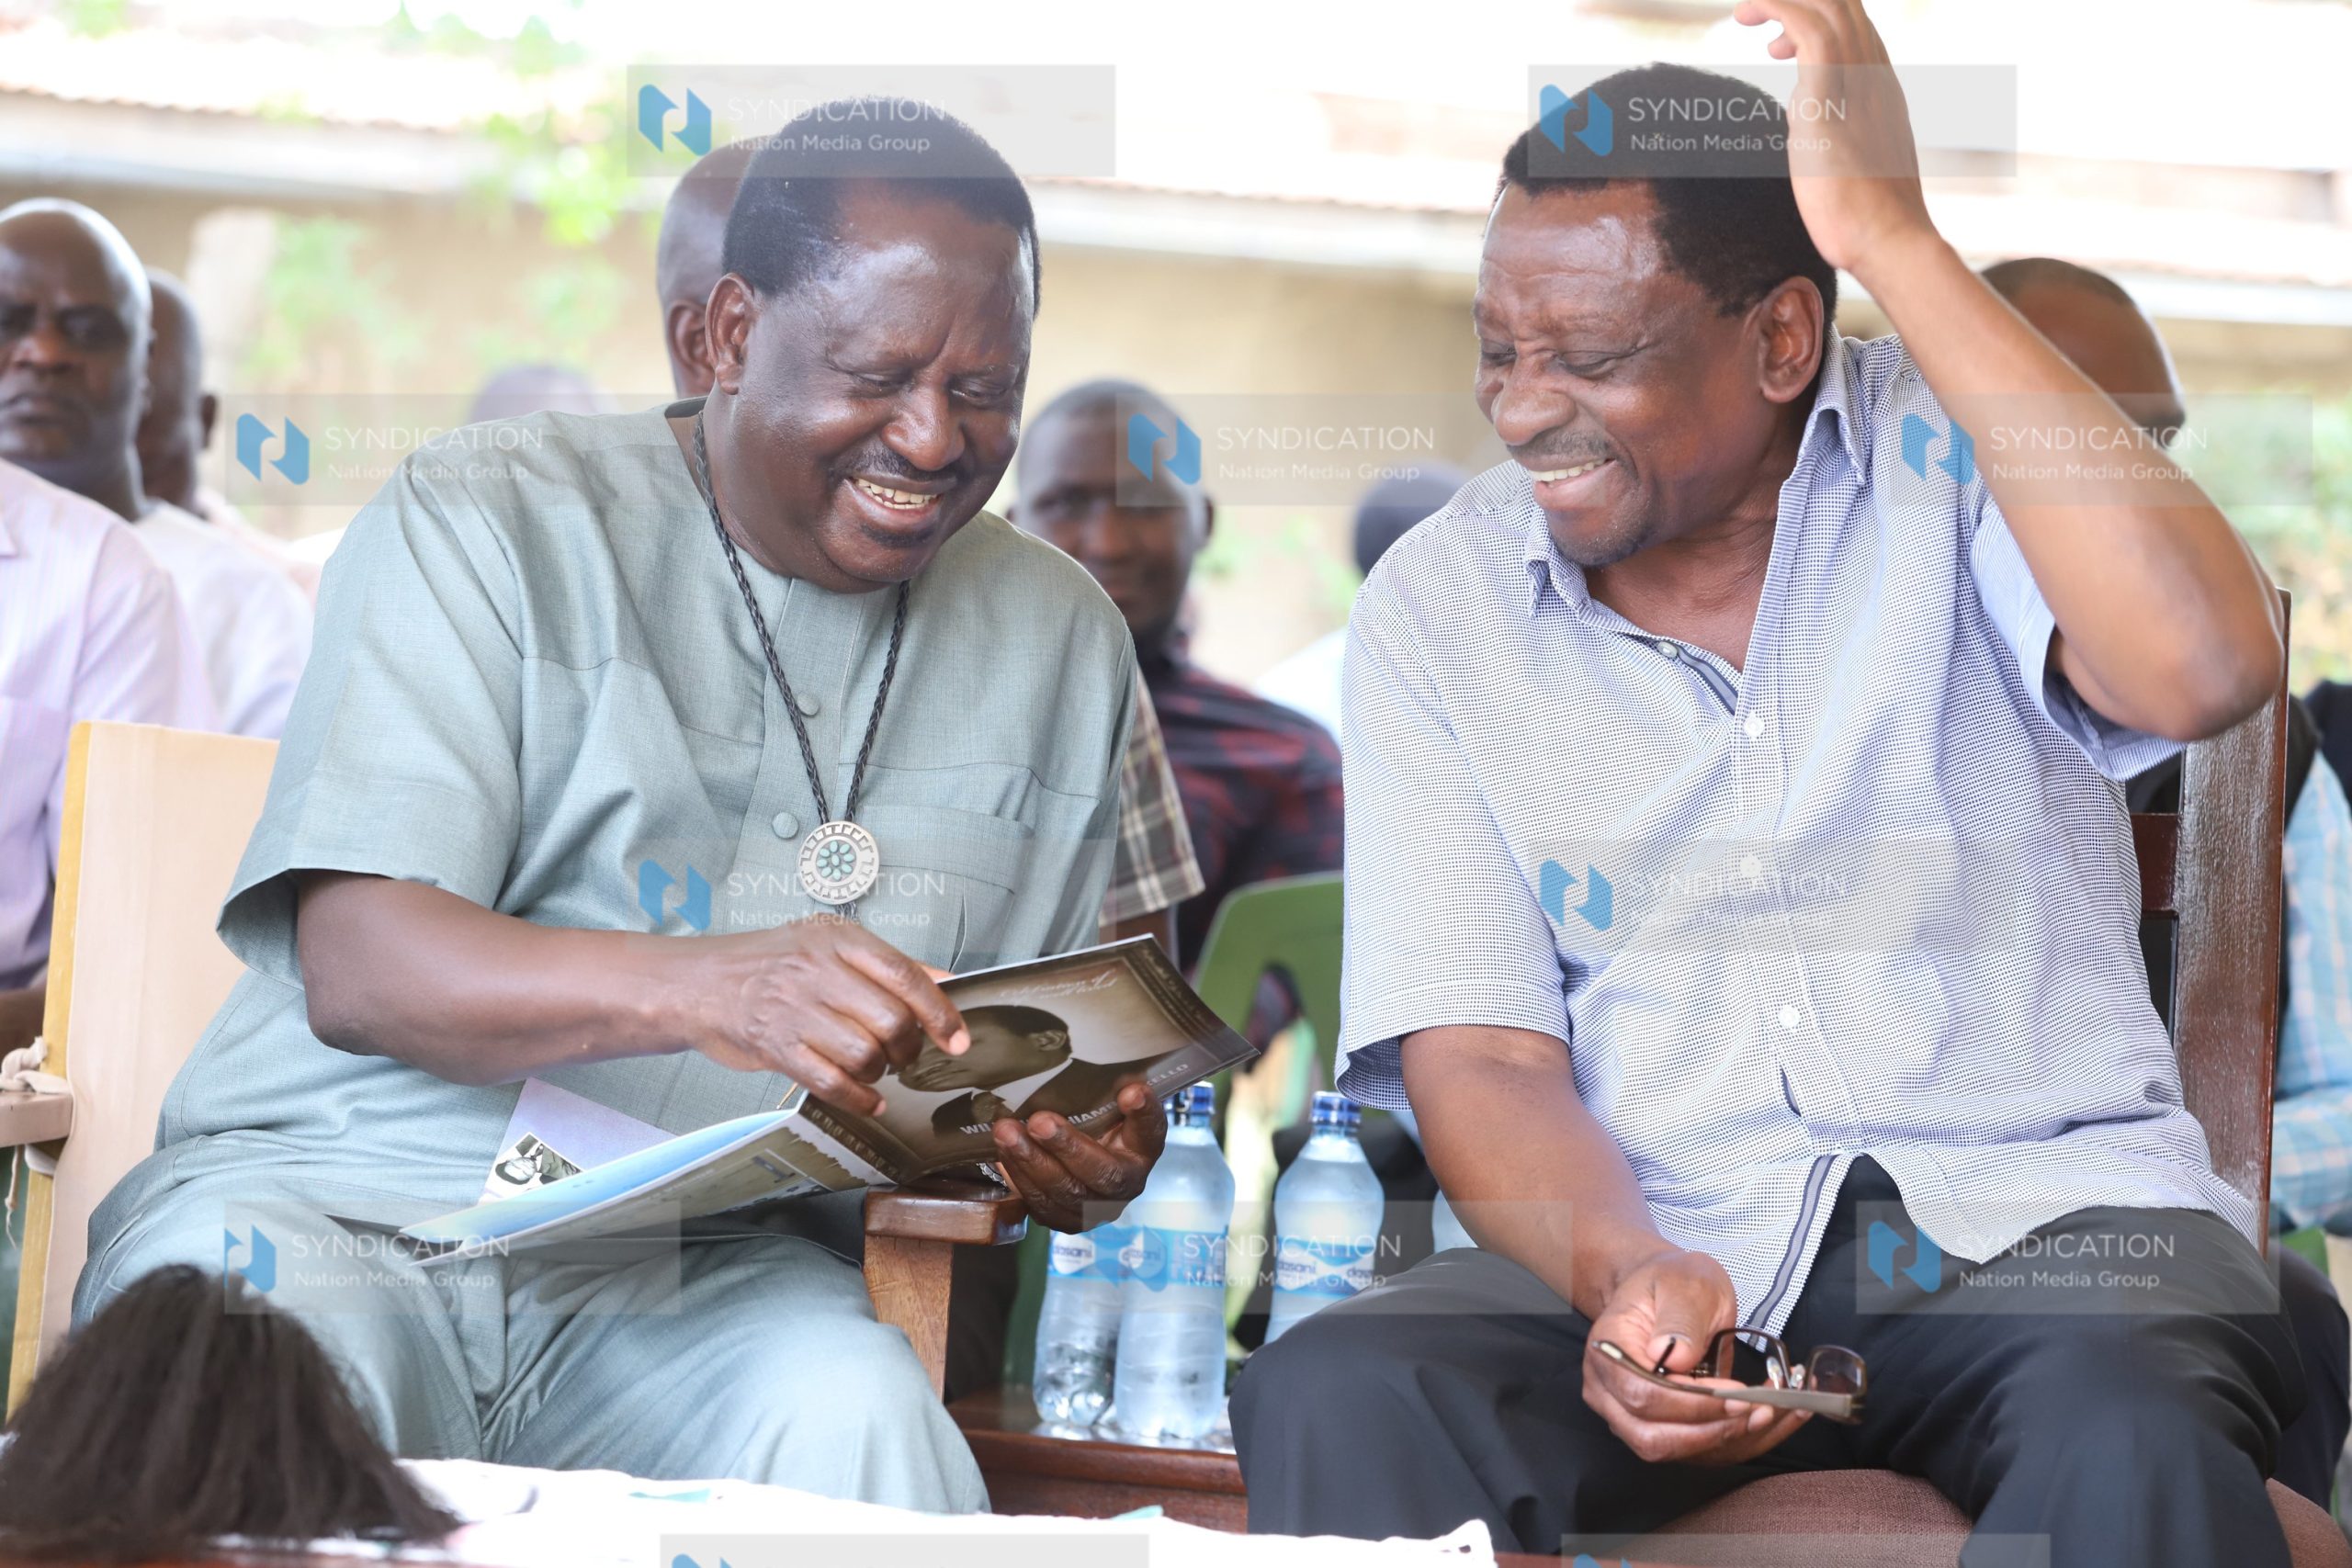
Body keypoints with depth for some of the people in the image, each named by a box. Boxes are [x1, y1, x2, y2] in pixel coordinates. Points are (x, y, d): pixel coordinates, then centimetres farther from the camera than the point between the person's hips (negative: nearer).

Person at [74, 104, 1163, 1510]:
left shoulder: (1061, 642, 15)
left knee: (862, 1415, -32)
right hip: (342, 1188, -2)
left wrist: (1085, 1152, -7)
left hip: (706, 1271, 3)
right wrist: (700, 987, -32)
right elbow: (356, 969, -13)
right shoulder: (482, 532, 0)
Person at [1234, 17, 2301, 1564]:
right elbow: (1478, 1056, 2)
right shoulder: (1433, 614, 6)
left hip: (2042, 1211, -2)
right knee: (1328, 1399, -28)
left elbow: (2205, 670, -21)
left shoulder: (1954, 450, 1)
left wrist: (1898, 244, -19)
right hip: (1656, 1246, 3)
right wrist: (1624, 1275, -21)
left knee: (2133, 1440, -37)